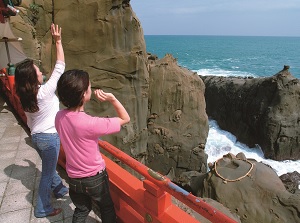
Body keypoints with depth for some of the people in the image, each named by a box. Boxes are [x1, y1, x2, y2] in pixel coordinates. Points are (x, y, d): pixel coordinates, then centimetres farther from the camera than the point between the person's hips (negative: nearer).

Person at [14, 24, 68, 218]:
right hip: (49, 137, -8)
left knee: (49, 167, 26)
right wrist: (58, 41, -15)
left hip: (36, 137, 8)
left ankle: (60, 189, 49)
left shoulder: (25, 97, -2)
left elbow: (30, 122, 9)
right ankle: (43, 209, 23)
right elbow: (60, 67, -19)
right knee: (48, 173, 8)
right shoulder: (45, 92, -23)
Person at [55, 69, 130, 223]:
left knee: (81, 210, 28)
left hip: (73, 177, 5)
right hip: (95, 178, -5)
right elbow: (125, 119, -21)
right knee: (107, 209, 23)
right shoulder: (91, 123, -33)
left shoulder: (59, 117, -14)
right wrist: (112, 99, -28)